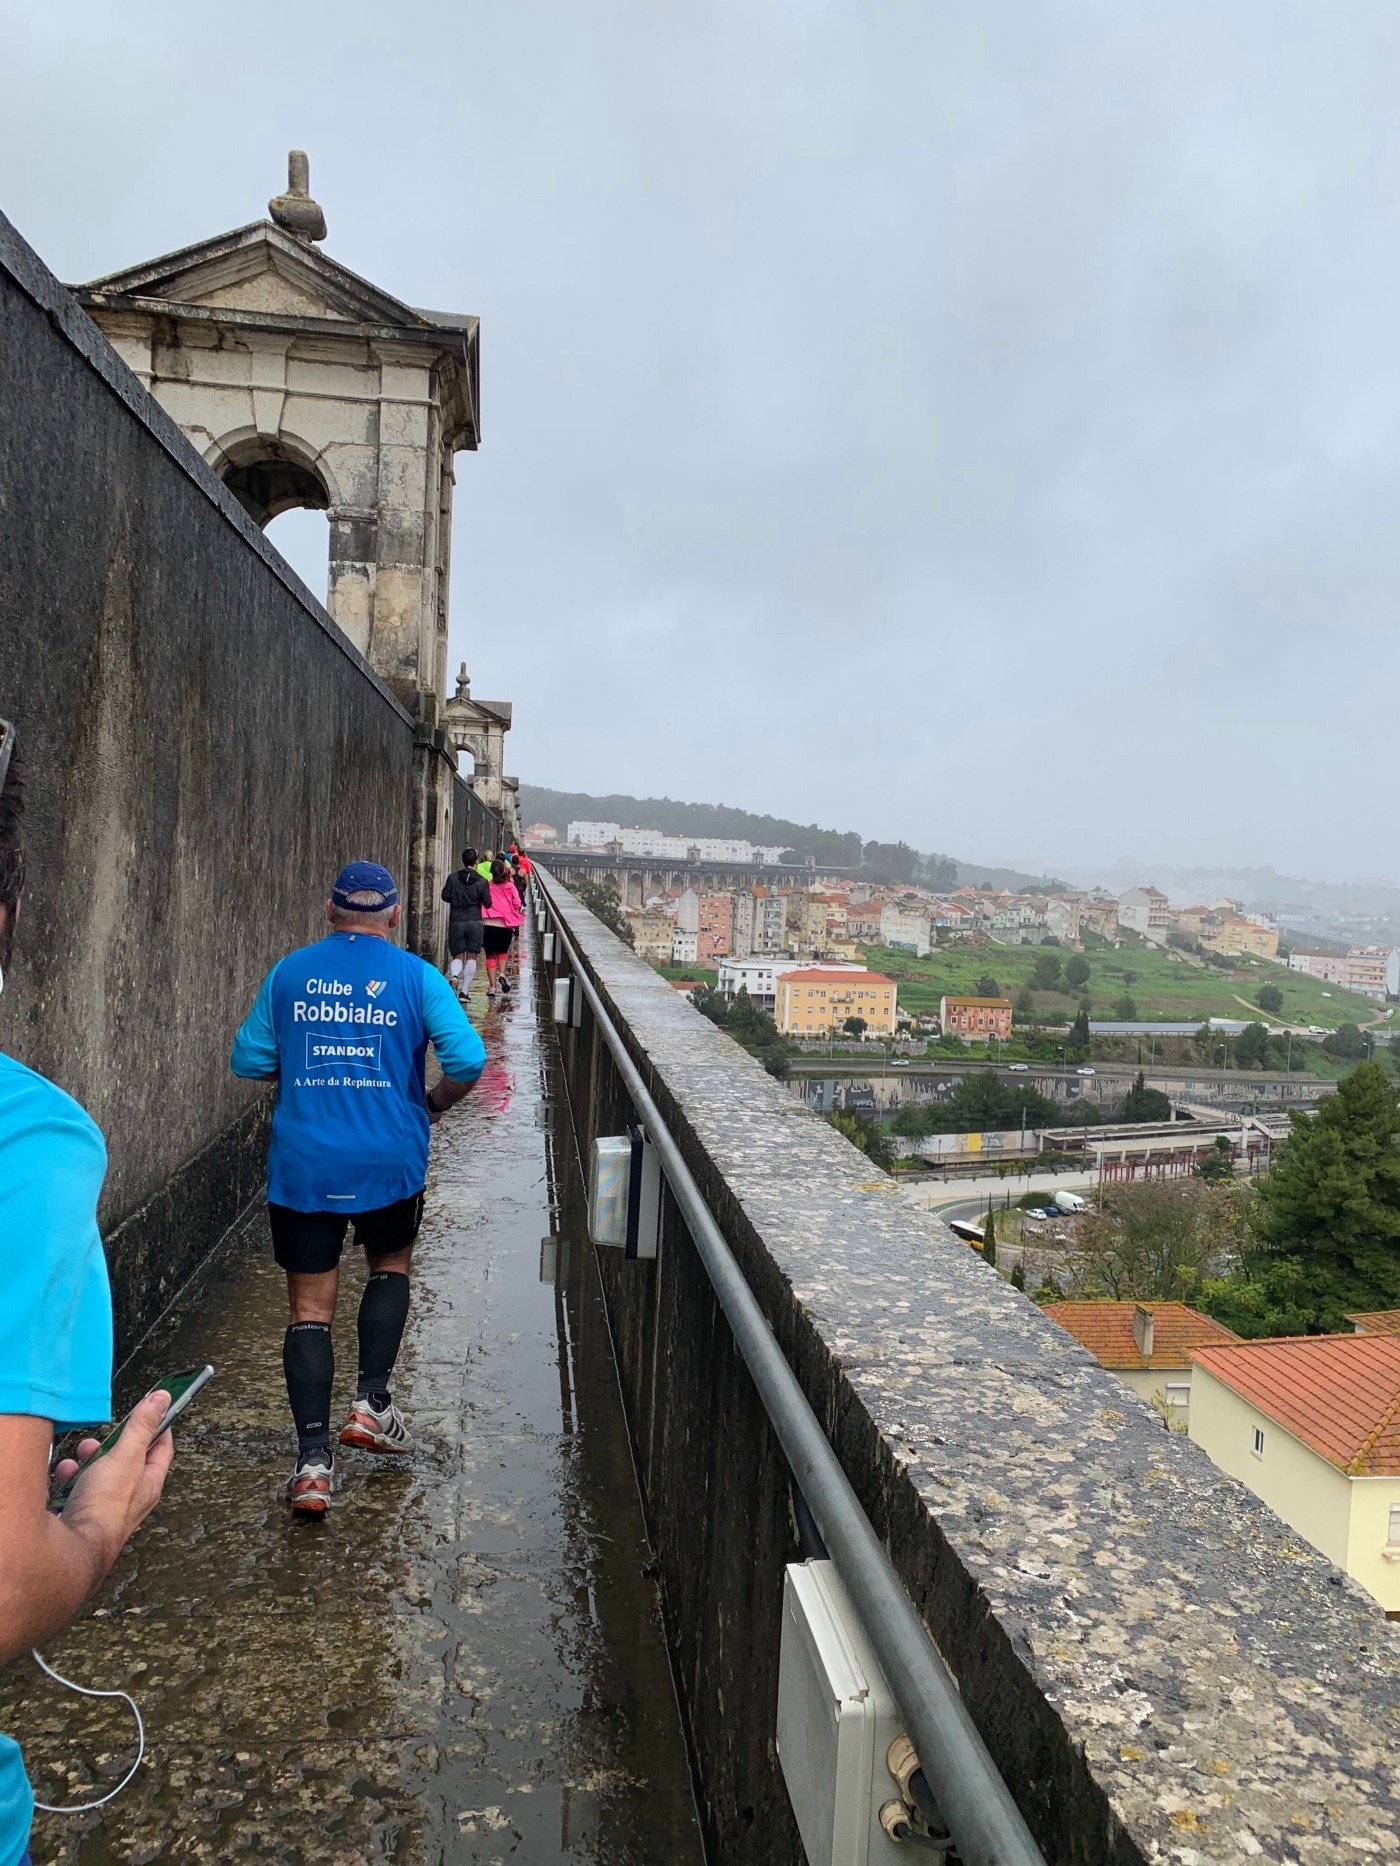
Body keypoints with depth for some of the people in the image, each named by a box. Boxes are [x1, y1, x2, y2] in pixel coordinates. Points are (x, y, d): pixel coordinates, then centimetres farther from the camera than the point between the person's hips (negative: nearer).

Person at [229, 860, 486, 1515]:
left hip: (302, 1166, 1)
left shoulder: (289, 973, 3)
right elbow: (467, 1060, -12)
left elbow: (248, 1060, 7)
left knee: (309, 1307, 8)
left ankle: (312, 1460, 6)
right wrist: (435, 1103, 7)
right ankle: (371, 1402, 19)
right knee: (390, 1267, 25)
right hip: (390, 1161, -1)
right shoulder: (416, 976, -4)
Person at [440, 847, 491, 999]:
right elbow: (487, 903, -3)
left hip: (456, 921, 1)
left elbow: (445, 896, -1)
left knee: (457, 956, 10)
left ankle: (454, 975, -23)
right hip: (474, 922, -1)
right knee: (471, 957, 5)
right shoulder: (482, 881, -3)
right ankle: (464, 991, 1)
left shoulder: (453, 877, 1)